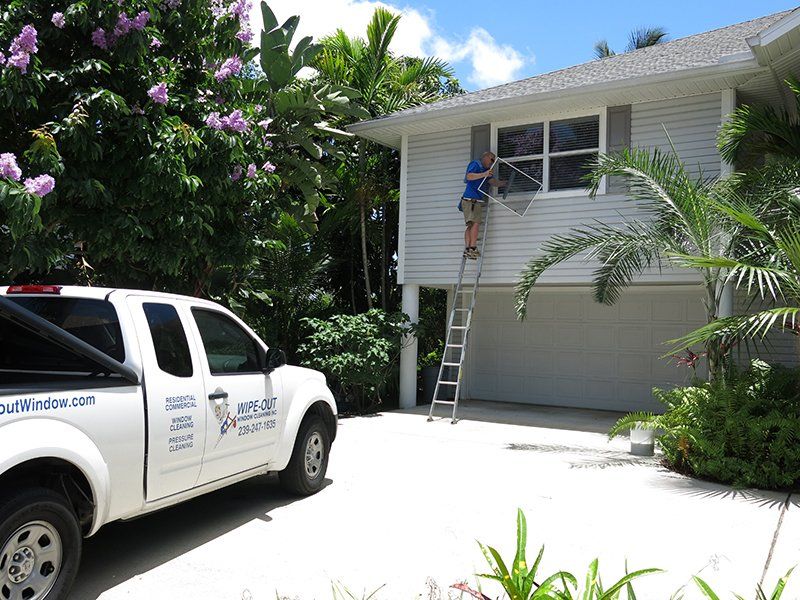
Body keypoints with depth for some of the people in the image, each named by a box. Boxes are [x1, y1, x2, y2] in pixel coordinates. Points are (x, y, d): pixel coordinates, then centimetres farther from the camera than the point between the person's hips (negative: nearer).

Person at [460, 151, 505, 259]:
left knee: (471, 225, -1)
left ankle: (467, 249, -7)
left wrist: (506, 183, 0)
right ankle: (472, 248, -22)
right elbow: (469, 176, -16)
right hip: (470, 200, -9)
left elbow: (493, 182, 15)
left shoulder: (486, 170, 27)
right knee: (475, 223, -18)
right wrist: (484, 174, -26)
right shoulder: (475, 164, 1)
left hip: (477, 201, 9)